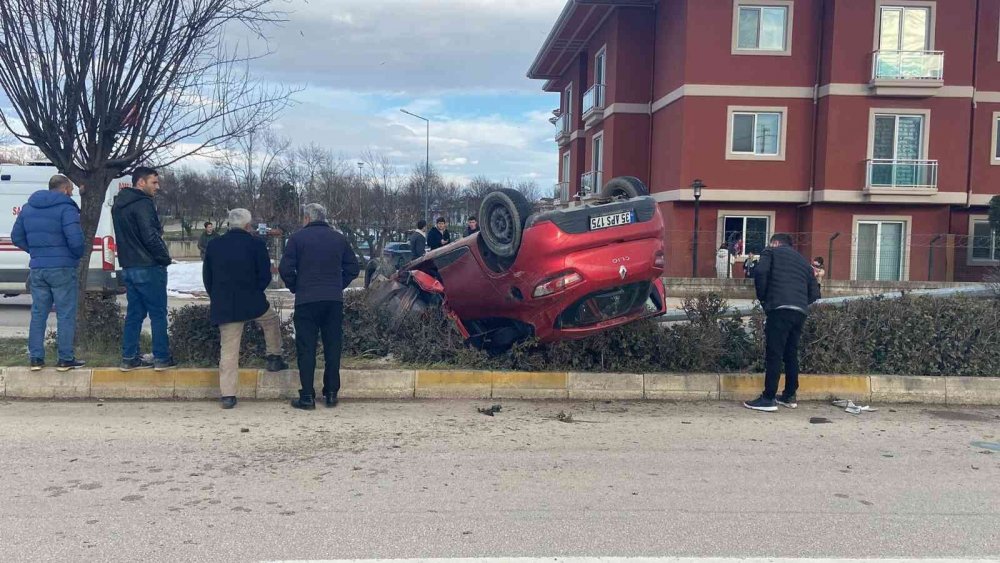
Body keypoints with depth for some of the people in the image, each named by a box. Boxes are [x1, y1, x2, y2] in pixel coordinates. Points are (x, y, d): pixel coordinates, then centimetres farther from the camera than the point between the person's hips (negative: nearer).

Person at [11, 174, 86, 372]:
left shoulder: (28, 207, 12)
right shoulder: (66, 208, -11)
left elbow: (16, 237, 13)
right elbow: (75, 239, -21)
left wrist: (36, 252, 16)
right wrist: (78, 255, -2)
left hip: (37, 269, 6)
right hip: (62, 269, -6)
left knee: (38, 314, 12)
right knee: (65, 315, 1)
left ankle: (35, 358, 15)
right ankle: (65, 359, 3)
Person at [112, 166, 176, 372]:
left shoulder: (119, 205, 16)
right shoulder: (143, 203, -14)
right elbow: (151, 236, -21)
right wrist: (165, 258, -9)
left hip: (128, 267, 9)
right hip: (149, 268, -9)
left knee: (134, 313, 12)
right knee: (158, 314, -1)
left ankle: (129, 358, 14)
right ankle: (162, 358, 2)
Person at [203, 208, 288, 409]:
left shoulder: (214, 244, 5)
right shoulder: (255, 244, -5)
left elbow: (206, 277, 11)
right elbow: (265, 276, -5)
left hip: (223, 306, 3)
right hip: (251, 302, -3)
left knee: (228, 349, 5)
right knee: (272, 321, 29)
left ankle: (228, 395, 5)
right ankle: (274, 358, 29)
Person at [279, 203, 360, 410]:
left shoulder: (298, 238, -2)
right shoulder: (339, 238, 9)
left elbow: (285, 269, -8)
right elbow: (353, 267, 9)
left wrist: (295, 288, 7)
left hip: (306, 300, -3)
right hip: (335, 300, 3)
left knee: (306, 349, 2)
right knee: (333, 347, 9)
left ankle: (307, 397, 2)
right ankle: (331, 393, 13)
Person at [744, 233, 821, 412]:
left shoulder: (771, 252, 13)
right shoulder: (803, 261, 28)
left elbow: (760, 272, -8)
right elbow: (814, 294, 20)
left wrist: (762, 297, 4)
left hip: (780, 308, -6)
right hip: (800, 311, 6)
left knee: (774, 354, -5)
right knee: (791, 353, 15)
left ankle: (768, 399, -5)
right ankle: (789, 396, 21)